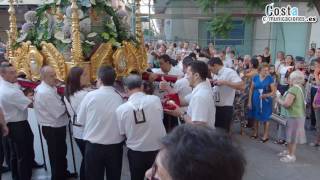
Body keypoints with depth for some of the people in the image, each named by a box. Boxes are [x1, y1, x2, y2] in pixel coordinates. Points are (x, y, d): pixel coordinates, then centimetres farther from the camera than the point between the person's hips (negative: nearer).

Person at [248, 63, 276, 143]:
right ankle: (255, 133, 30)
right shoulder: (255, 77, -1)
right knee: (256, 117, 13)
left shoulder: (270, 78, -8)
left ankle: (266, 135, 20)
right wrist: (249, 101, 2)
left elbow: (273, 92, -6)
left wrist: (266, 95, -24)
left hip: (266, 101, -2)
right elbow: (251, 90, 4)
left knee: (265, 118, 6)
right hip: (256, 100, 3)